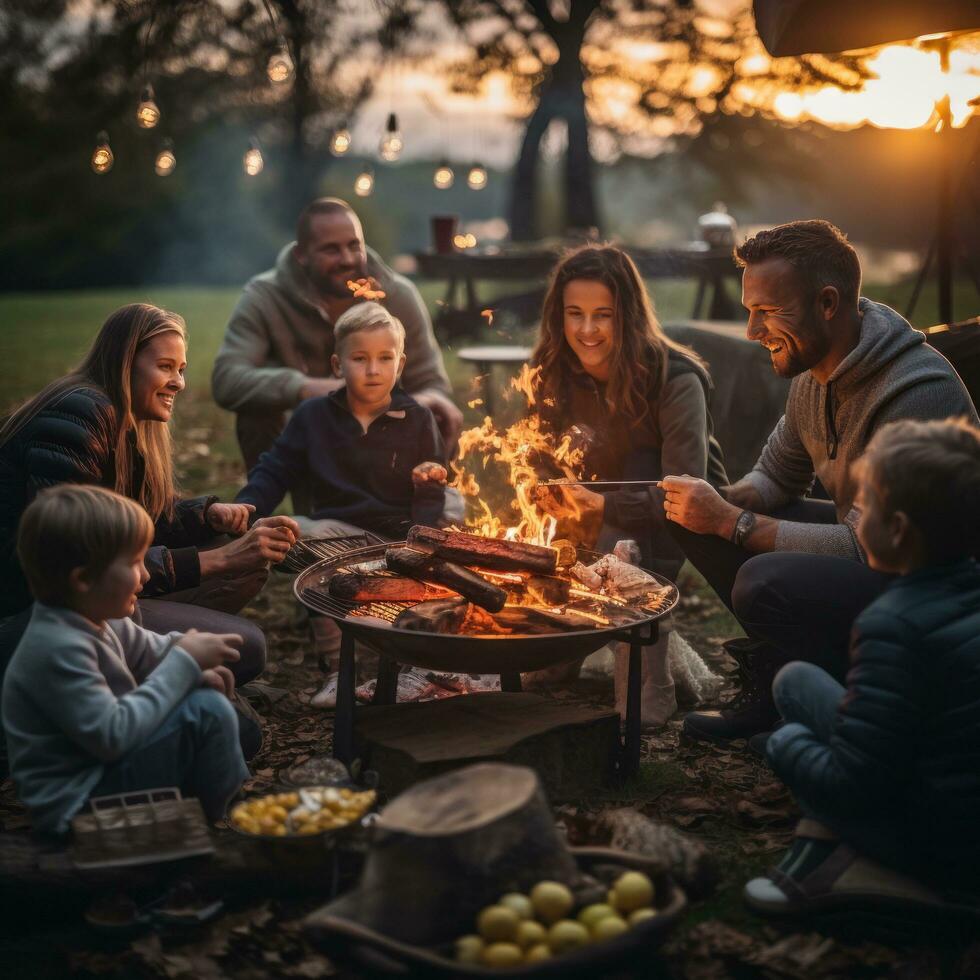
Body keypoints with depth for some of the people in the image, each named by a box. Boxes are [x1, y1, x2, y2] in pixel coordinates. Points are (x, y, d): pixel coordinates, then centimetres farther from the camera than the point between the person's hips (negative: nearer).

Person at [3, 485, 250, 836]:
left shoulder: (93, 620, 1)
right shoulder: (58, 648, -28)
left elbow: (156, 651, 14)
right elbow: (112, 735, -30)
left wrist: (196, 668, -10)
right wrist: (184, 664, -24)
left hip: (100, 768, 10)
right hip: (76, 805, -10)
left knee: (207, 696, 13)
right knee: (207, 711, -20)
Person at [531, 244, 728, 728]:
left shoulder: (675, 380, -23)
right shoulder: (555, 374, -8)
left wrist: (605, 506, -37)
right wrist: (551, 494, -23)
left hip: (679, 521, -4)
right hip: (601, 522, 4)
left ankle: (648, 695, -22)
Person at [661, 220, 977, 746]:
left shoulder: (919, 394, -29)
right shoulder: (814, 375, 0)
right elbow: (776, 477, 13)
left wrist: (730, 521, -26)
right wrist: (721, 502, -11)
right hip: (870, 545, 9)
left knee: (766, 583, -33)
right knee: (694, 520, -2)